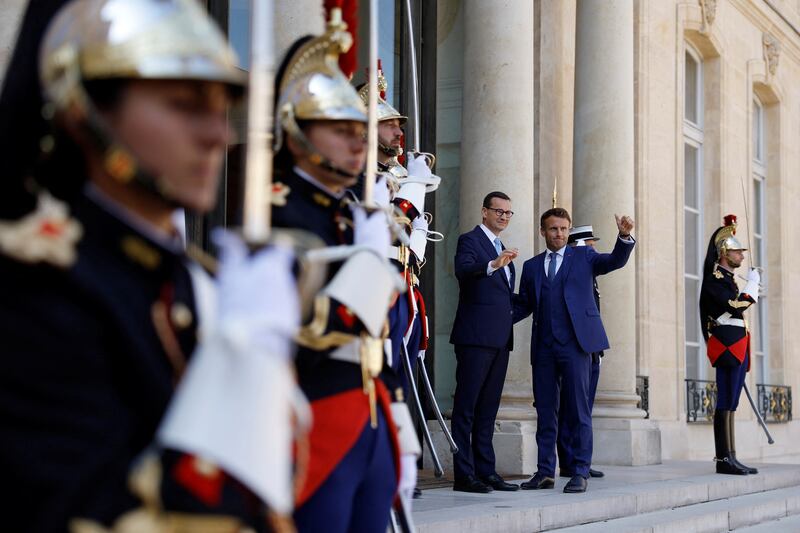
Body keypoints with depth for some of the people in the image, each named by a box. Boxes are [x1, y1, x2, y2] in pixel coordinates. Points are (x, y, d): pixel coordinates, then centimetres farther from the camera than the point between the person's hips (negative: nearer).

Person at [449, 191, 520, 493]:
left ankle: (486, 471, 13)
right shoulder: (469, 240, -3)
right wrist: (492, 265, -39)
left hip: (500, 338, 8)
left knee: (488, 408, 10)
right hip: (475, 336, -8)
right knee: (466, 406, -6)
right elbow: (463, 270, -24)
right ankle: (463, 475, -7)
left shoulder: (503, 249, 23)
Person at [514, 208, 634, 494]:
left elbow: (616, 260, -5)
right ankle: (545, 472, 13)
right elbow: (523, 305, 16)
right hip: (543, 346, 3)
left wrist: (625, 236, -23)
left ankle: (580, 472, -1)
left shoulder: (583, 256, 9)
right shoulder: (531, 266, 16)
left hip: (575, 342, -3)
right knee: (545, 411, 7)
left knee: (578, 409, -4)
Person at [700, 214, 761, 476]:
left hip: (736, 347, 10)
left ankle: (729, 458, 8)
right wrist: (752, 282, -8)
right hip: (727, 346, -10)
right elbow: (737, 306, -20)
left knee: (730, 404, 7)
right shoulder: (715, 278, -9)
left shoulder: (727, 278, 21)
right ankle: (724, 459, -10)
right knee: (726, 403, -10)